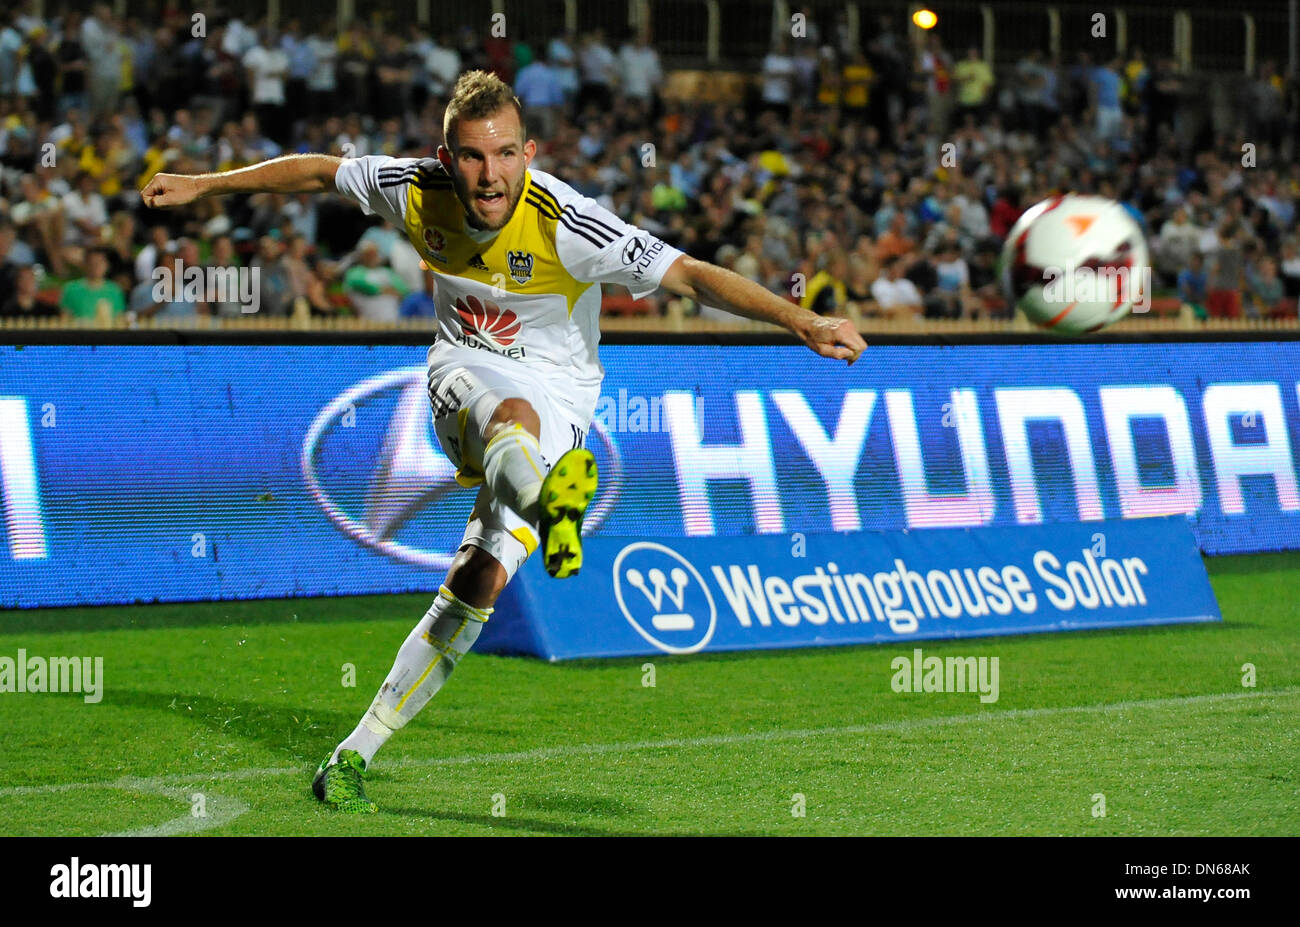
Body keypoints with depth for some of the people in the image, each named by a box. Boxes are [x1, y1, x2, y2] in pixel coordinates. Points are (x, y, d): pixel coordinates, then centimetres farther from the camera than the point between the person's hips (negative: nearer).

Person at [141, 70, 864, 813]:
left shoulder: (564, 225, -27)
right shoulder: (418, 192, -15)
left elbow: (689, 274, -31)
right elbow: (318, 171, 3)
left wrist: (803, 322, -41)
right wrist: (205, 186, 13)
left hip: (558, 395, -2)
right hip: (465, 372, 2)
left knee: (484, 579, -14)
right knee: (512, 415, -37)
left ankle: (354, 754, -5)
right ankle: (547, 500, -73)